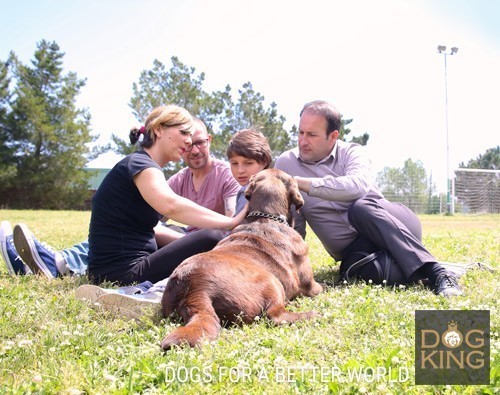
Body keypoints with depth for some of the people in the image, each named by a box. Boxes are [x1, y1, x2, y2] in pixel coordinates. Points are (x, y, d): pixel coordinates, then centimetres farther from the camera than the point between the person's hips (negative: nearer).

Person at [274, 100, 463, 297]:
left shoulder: (351, 152, -2)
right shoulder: (286, 164, 1)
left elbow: (359, 186, -28)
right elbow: (293, 227, 3)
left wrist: (302, 183, -30)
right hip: (354, 249, 1)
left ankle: (436, 273, -35)